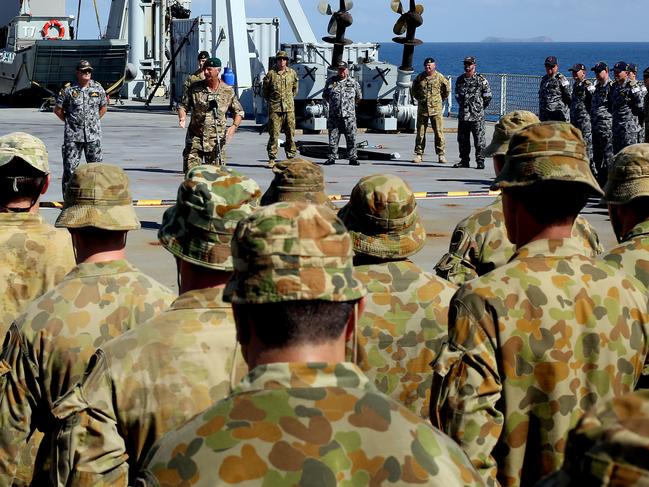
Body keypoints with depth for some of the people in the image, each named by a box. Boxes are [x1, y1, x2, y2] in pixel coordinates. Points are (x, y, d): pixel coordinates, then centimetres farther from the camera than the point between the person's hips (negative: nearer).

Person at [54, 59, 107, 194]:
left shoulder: (98, 88, 6)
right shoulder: (68, 90, -3)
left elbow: (104, 107, 19)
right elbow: (57, 109, 5)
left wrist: (94, 120, 11)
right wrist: (69, 121, 3)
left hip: (93, 135, 2)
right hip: (73, 136, -2)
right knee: (70, 167, -2)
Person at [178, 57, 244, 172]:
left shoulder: (228, 91, 2)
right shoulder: (195, 88, 2)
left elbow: (239, 112, 11)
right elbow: (183, 105, 9)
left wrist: (234, 126, -8)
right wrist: (182, 118, -13)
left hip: (216, 141, 0)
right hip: (195, 138, 0)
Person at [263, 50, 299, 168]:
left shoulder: (292, 73, 7)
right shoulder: (271, 74, 1)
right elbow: (265, 90, 12)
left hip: (289, 108, 2)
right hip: (274, 108, -2)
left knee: (290, 134, 4)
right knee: (273, 134, -4)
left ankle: (291, 157, 13)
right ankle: (272, 159, 0)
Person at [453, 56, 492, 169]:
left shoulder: (481, 80, -4)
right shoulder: (460, 79, 11)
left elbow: (488, 96, 1)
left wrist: (480, 108, 7)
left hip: (477, 116, -5)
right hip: (462, 115, 5)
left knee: (479, 140, -4)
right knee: (462, 139, 9)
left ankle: (480, 161, -1)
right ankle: (464, 160, 17)